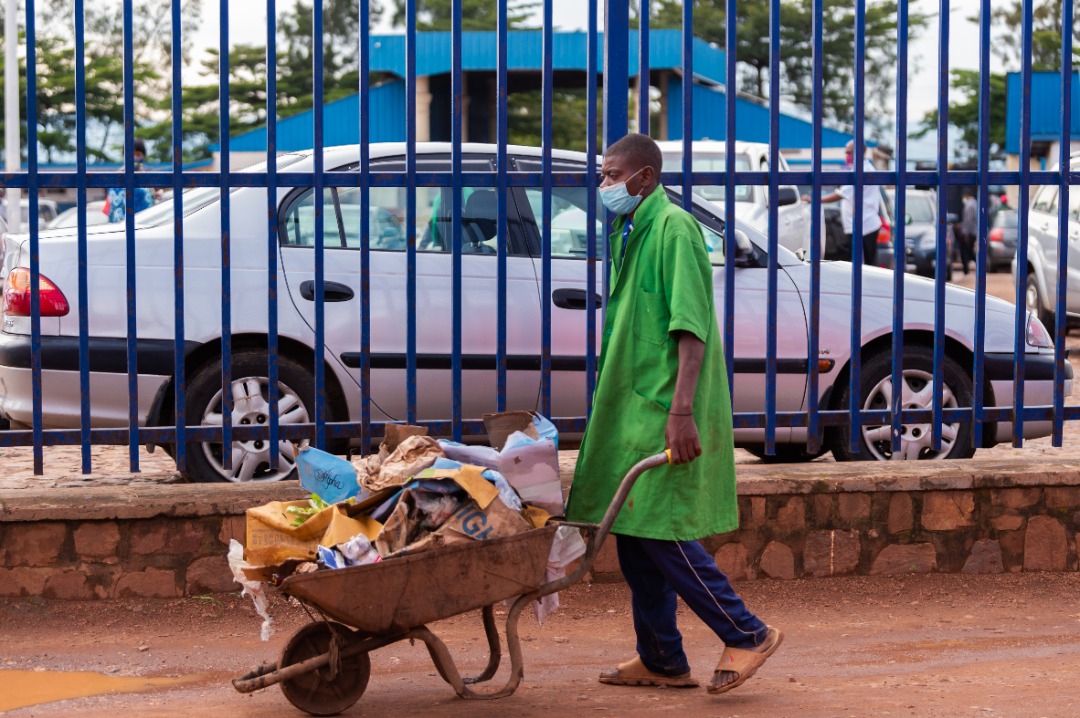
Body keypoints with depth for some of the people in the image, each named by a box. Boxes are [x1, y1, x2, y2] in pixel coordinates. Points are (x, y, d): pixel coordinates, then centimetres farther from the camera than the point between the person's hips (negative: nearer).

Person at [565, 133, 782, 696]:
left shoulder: (674, 228, -13)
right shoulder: (628, 233, 16)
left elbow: (692, 326, -21)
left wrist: (681, 409, -27)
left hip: (662, 412, -10)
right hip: (631, 408, 10)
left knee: (658, 532, -9)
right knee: (633, 533, 10)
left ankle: (748, 635, 2)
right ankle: (660, 661, 17)